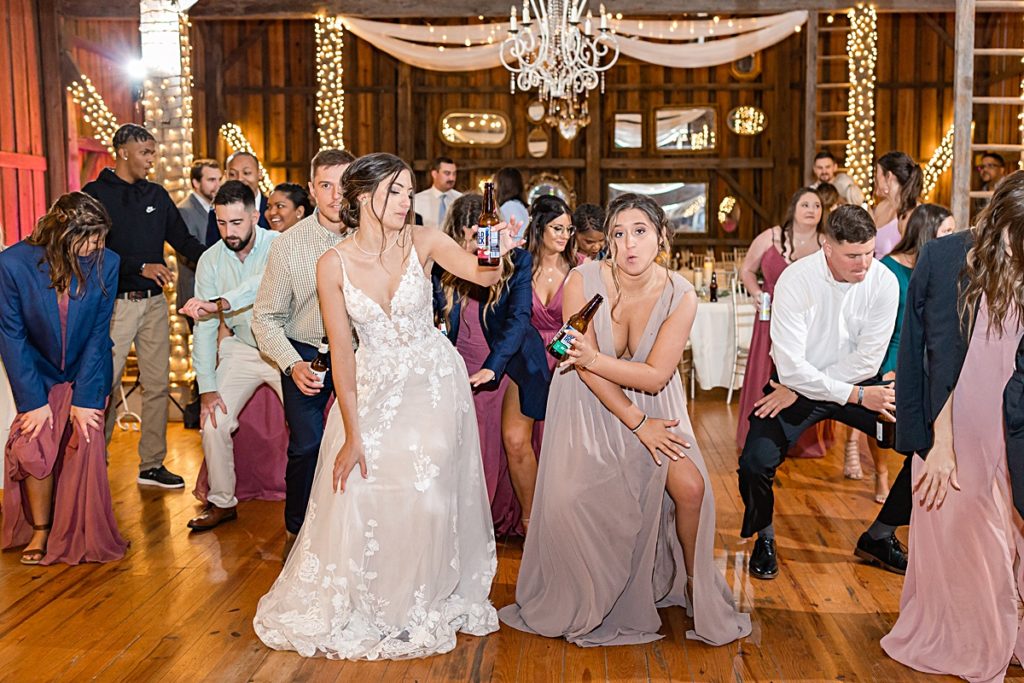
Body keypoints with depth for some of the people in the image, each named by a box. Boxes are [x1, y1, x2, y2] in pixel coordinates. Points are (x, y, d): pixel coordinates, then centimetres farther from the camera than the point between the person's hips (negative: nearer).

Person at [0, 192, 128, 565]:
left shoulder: (106, 263, -18)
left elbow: (98, 333, -13)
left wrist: (84, 398, -15)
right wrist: (34, 400, -16)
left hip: (88, 370, 0)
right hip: (39, 371, 0)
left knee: (85, 445, -12)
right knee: (32, 447, -11)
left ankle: (83, 535, 5)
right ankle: (40, 530, 10)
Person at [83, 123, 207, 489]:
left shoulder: (157, 195, 13)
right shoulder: (95, 194, -3)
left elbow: (183, 240, 13)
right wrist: (140, 268, -18)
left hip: (154, 302, 5)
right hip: (115, 303, -5)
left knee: (157, 385, 6)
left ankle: (152, 464, 15)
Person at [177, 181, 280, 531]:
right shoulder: (211, 260, -7)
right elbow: (204, 327, -6)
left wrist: (219, 304, -55)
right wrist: (207, 387, -9)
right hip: (241, 350, 3)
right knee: (213, 423, -3)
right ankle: (222, 502, 16)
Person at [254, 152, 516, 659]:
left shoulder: (423, 241, -10)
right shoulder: (334, 264, -11)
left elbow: (483, 274, -24)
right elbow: (341, 352, -10)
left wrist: (497, 254, -49)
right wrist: (351, 435, -11)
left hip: (434, 382, 0)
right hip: (372, 387, 1)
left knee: (428, 493, -5)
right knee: (358, 495, 1)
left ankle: (421, 605, 19)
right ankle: (359, 605, 27)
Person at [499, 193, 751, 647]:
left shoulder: (680, 295, -15)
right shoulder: (583, 281, -19)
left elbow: (656, 375, -18)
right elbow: (585, 367, -17)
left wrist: (595, 359, -31)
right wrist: (636, 422, -17)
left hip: (652, 402, 1)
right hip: (590, 401, -1)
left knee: (690, 488, -15)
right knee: (566, 498, -17)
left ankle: (697, 586, 14)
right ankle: (579, 604, 10)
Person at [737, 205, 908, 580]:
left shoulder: (884, 282, -13)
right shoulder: (795, 280, -21)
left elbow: (868, 360, -14)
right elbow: (791, 367, -24)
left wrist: (797, 390, -17)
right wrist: (855, 395, -25)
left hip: (857, 382, 3)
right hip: (798, 382, -3)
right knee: (754, 464, -24)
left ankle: (878, 537, 13)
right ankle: (765, 538, 10)